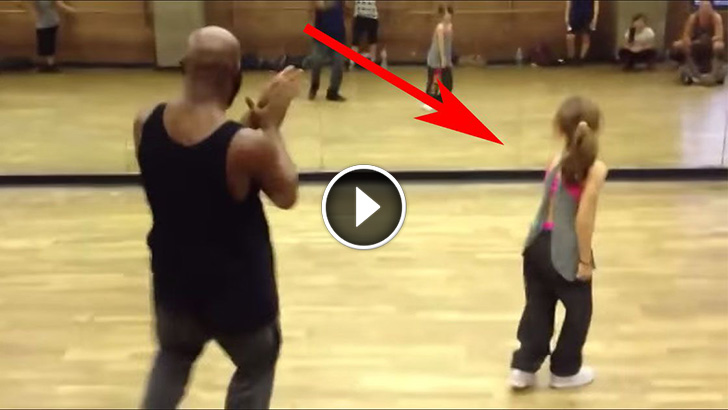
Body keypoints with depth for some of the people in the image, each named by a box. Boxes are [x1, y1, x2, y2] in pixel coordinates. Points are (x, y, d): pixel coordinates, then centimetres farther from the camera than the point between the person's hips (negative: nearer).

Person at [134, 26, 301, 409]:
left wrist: (253, 119, 0)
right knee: (257, 365, 26)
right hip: (236, 290, -4)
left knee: (173, 355, 35)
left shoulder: (146, 124, -14)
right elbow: (287, 195, -10)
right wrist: (270, 126, -6)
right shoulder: (248, 145, -30)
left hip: (174, 280, 5)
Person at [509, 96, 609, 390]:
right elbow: (584, 218, -19)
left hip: (540, 243, 6)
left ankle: (524, 368, 25)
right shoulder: (595, 169, -16)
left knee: (537, 307, 18)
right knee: (579, 310, 17)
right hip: (565, 250, -5)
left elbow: (550, 206, 2)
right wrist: (585, 259, -11)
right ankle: (565, 371, 31)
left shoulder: (555, 161, 0)